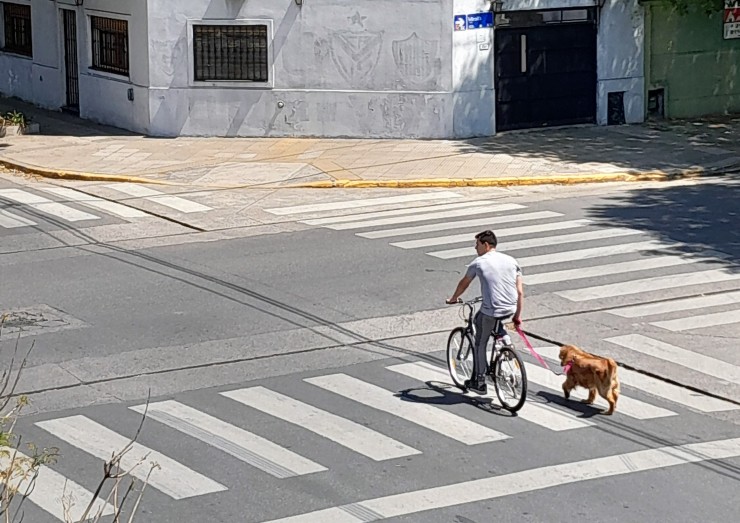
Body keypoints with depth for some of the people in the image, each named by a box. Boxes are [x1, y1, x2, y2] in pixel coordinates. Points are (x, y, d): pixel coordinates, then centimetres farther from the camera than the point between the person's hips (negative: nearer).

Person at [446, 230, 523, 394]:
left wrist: (453, 299, 32)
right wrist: (517, 316, 15)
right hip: (511, 309, 5)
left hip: (491, 311, -5)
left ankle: (479, 382, 16)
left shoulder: (479, 263, -2)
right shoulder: (511, 261, 9)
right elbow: (520, 292, 8)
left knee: (480, 344, 14)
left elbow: (464, 283, 13)